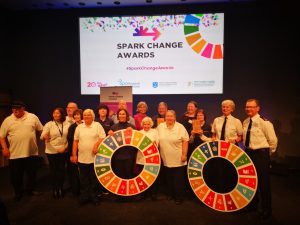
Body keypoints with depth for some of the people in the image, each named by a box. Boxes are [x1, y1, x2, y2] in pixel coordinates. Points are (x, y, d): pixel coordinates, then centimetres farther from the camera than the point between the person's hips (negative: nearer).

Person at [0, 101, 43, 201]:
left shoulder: (33, 117, -1)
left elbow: (41, 129, 7)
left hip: (32, 152, 0)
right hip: (15, 154, 0)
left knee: (32, 173, 14)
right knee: (16, 175, 12)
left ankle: (31, 189, 35)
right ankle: (18, 192, 33)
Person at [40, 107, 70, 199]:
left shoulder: (67, 124, -1)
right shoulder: (49, 124, -5)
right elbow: (42, 136, -15)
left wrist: (65, 147, -9)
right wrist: (45, 137, -38)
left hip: (63, 151, 1)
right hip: (51, 152, -1)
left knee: (61, 170, 8)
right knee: (53, 171, 6)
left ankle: (60, 189, 25)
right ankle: (54, 190, 22)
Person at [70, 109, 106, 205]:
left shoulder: (97, 125, 0)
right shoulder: (79, 127, 9)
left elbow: (103, 138, -6)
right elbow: (75, 141, 9)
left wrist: (96, 145, -21)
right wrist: (74, 155, 5)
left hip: (94, 157, -3)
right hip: (82, 158, 3)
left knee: (94, 178, 8)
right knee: (83, 179, 11)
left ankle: (94, 196, 22)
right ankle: (84, 196, 24)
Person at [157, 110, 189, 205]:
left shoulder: (180, 127, -6)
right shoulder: (160, 127, 2)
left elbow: (185, 141, -8)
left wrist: (184, 154, -11)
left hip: (178, 160, -3)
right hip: (166, 159, 3)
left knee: (178, 179, 4)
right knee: (168, 178, 15)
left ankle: (179, 197, 18)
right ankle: (171, 194, 32)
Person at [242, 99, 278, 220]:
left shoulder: (264, 122, -17)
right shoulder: (245, 122, 4)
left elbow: (273, 140, -10)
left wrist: (268, 153, 1)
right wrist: (248, 150, 13)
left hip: (261, 154, -7)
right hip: (248, 153, 7)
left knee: (263, 182, 5)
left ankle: (266, 210, 26)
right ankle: (252, 204, 39)